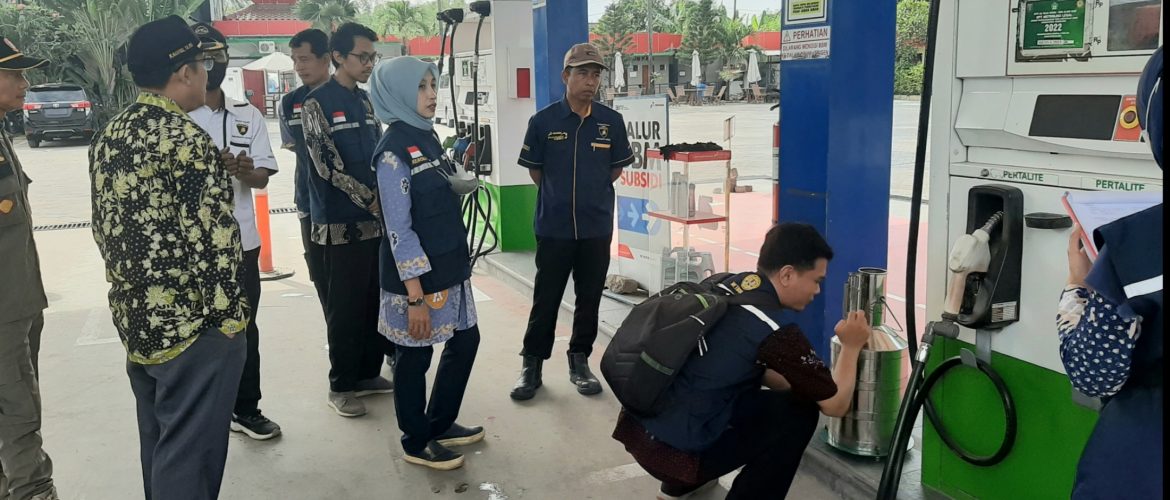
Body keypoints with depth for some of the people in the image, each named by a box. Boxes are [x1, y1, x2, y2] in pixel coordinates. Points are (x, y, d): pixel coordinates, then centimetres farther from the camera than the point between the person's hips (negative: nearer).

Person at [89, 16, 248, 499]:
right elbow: (212, 241, -21)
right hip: (191, 325, -8)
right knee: (188, 451, 4)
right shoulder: (186, 140, -19)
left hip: (134, 318, 9)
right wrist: (228, 315, -12)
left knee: (156, 440, 22)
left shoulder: (109, 135, 8)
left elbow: (104, 227, 15)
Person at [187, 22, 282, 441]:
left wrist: (246, 170, -18)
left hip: (241, 240, 4)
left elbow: (263, 176, 5)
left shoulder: (249, 116, 8)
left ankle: (246, 409, 25)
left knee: (244, 327, 12)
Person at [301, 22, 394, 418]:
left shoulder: (366, 101, 13)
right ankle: (341, 386, 13)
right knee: (345, 308, 1)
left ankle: (368, 373, 25)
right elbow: (328, 166, -15)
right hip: (341, 224, -6)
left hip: (376, 221, 7)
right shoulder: (317, 103, -8)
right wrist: (371, 200, -17)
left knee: (376, 302, 12)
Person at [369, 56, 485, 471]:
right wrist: (415, 296, -21)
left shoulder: (428, 137, 8)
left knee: (465, 340, 17)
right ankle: (416, 443, 24)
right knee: (415, 357, 6)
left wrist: (463, 180, 4)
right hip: (416, 273, -9)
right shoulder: (393, 151, -17)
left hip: (447, 266, 9)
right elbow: (399, 230, -20)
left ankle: (440, 424, 34)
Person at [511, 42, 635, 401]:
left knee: (589, 298, 11)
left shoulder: (612, 122, -1)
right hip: (553, 227, -2)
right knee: (546, 299, 5)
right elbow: (534, 170, 6)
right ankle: (532, 364, 18)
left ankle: (579, 362, 25)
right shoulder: (543, 121, -6)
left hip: (597, 227, 2)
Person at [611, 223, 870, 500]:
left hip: (635, 428, 8)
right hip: (672, 450, -8)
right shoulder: (775, 329, -15)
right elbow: (835, 404, -3)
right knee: (799, 411, 2)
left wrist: (796, 385, 14)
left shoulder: (722, 285, 7)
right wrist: (851, 346, 10)